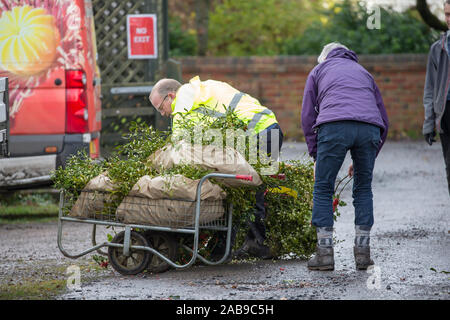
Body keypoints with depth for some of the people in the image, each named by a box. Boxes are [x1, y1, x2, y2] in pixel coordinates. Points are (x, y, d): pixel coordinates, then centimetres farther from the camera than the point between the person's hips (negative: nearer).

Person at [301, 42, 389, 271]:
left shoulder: (319, 70, 29)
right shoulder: (363, 72, 37)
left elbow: (308, 116, 19)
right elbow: (383, 118, 32)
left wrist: (316, 156, 21)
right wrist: (365, 159, 33)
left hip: (334, 126, -3)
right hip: (369, 129, 3)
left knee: (323, 189, 6)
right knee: (363, 189, 17)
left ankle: (325, 253, 0)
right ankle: (362, 252, 14)